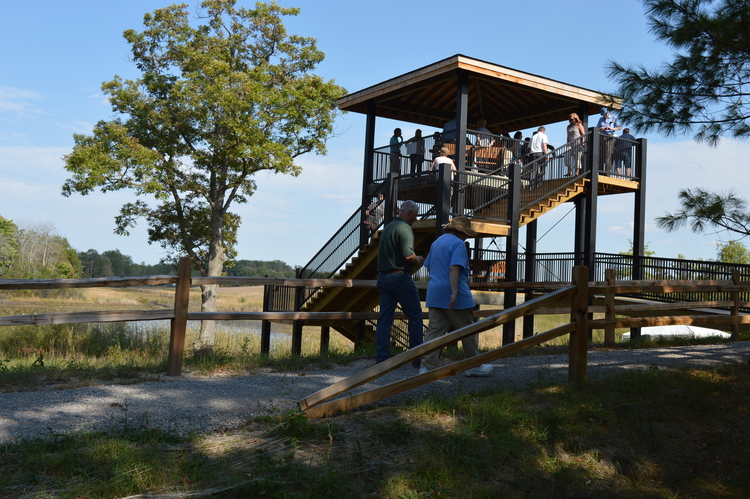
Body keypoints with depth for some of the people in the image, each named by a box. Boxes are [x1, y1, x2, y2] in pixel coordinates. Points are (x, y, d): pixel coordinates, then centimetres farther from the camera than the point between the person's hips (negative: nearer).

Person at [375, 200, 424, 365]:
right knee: (415, 315, 3)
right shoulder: (404, 228, -11)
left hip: (383, 277, 8)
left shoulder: (388, 227, 17)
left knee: (385, 318, 7)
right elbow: (408, 255, -22)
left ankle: (381, 358, 5)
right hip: (400, 277, -8)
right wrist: (417, 260, -1)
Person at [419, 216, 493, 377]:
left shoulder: (437, 242, 16)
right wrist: (454, 293, -26)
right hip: (455, 297, -7)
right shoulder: (458, 244, -11)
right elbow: (454, 268, -22)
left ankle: (427, 366, -3)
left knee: (434, 330, 4)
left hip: (434, 295, 8)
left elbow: (429, 267, 24)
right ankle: (474, 366, 16)